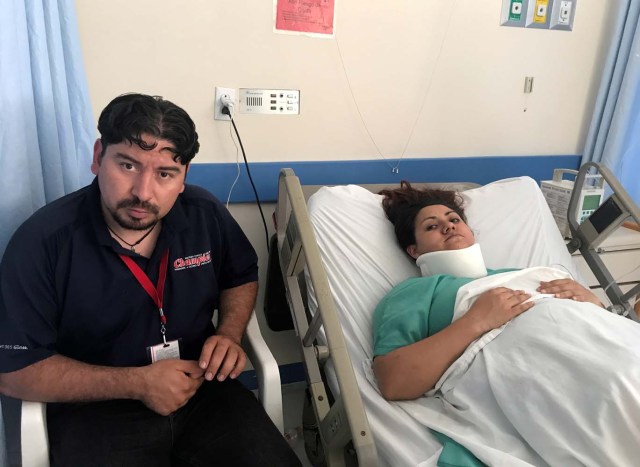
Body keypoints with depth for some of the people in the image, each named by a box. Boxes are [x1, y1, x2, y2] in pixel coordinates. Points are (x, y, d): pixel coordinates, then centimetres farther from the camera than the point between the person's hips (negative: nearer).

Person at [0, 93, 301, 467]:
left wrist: (230, 334, -6)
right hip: (96, 409, -2)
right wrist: (136, 383, -18)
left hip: (203, 390, 3)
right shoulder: (42, 241, -14)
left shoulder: (206, 215, -5)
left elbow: (241, 277, 14)